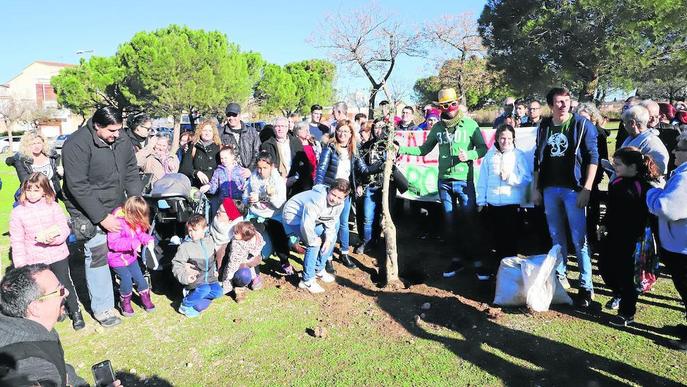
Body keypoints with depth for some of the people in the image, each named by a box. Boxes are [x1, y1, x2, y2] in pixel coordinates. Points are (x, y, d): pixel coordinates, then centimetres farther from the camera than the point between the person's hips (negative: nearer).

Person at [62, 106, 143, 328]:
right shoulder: (77, 145, -20)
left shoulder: (122, 140, -2)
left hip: (117, 207, 5)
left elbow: (131, 173, 4)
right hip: (89, 211, -5)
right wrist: (102, 217, -22)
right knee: (98, 256, -3)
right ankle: (102, 308, 9)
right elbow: (79, 187, -22)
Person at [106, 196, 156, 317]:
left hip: (131, 256, 7)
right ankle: (125, 302, 10)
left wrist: (148, 239, -13)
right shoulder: (118, 222, -29)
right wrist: (132, 243, -38)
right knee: (127, 278, -14)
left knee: (139, 276, 10)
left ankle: (145, 298, 29)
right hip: (117, 258, -7)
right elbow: (113, 243, -33)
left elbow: (141, 233, 9)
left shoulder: (136, 221, -4)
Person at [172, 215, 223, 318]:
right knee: (205, 289, -32)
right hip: (194, 278, -6)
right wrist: (185, 277, -31)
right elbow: (176, 265, -15)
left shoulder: (209, 241, 0)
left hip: (209, 277, 6)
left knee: (218, 292, -11)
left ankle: (192, 294, 5)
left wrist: (214, 269, 14)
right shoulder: (185, 246, -17)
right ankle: (185, 305, -9)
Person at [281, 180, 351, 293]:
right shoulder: (318, 201, -38)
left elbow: (331, 223, 0)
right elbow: (306, 225, -42)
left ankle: (319, 270, 22)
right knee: (314, 245, -23)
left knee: (332, 237, 8)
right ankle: (307, 281, -9)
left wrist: (328, 238, -15)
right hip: (293, 218, -9)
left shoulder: (339, 205, -11)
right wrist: (314, 240, -27)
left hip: (312, 220, 9)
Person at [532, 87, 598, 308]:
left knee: (579, 238, -3)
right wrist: (535, 188, 9)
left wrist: (586, 189, -13)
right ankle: (559, 275, 29)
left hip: (573, 189, -4)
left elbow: (593, 157, -6)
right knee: (556, 236, 14)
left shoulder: (582, 124, -4)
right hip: (549, 189, 4)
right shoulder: (544, 126, 8)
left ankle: (586, 286, 7)